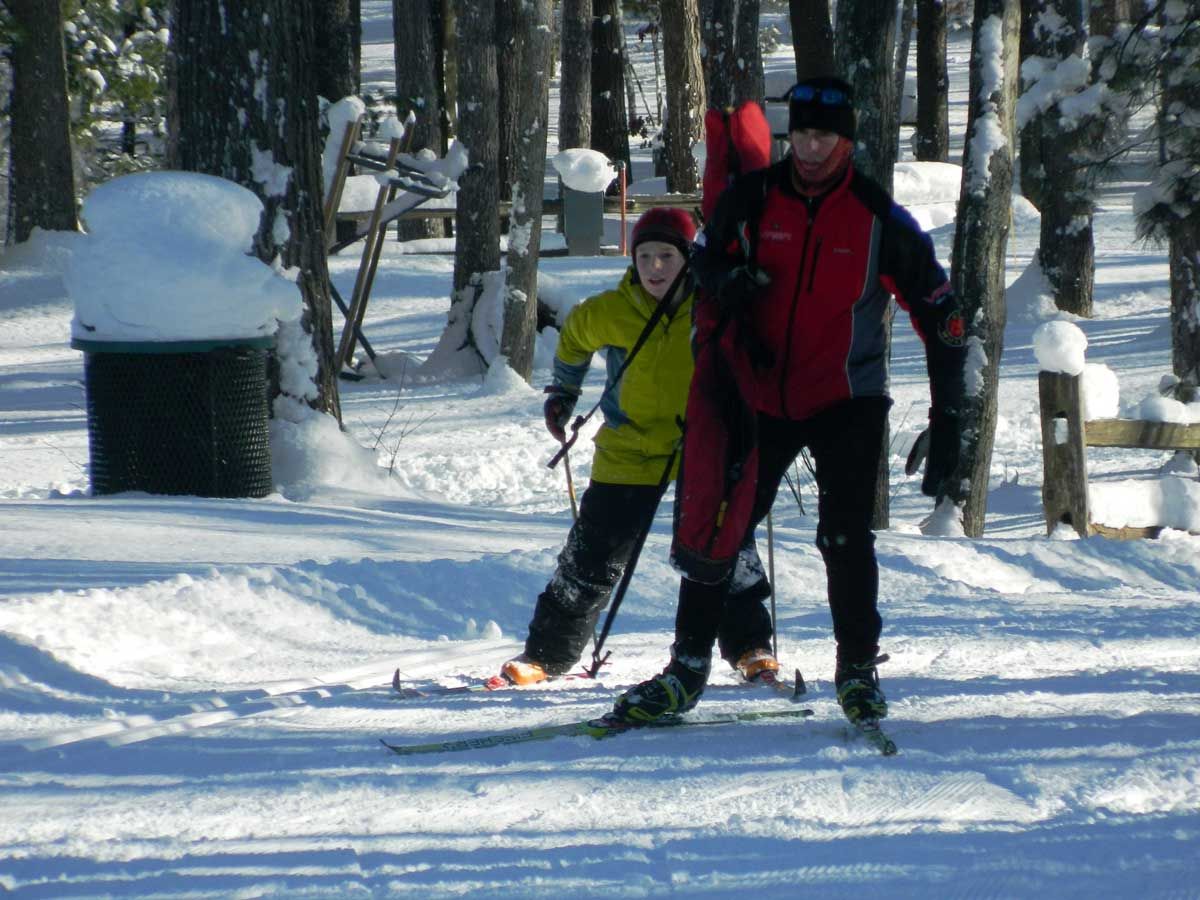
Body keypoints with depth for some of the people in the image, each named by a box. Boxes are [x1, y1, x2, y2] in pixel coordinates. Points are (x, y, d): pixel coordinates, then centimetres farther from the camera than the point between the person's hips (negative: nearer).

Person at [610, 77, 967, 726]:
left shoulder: (881, 221, -9)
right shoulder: (752, 199, -4)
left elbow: (939, 317, -4)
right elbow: (706, 257, 16)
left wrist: (946, 421, -7)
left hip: (846, 402, -2)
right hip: (760, 396, 2)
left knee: (846, 538, -14)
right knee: (713, 527, -2)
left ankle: (858, 671, 2)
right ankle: (687, 669, 10)